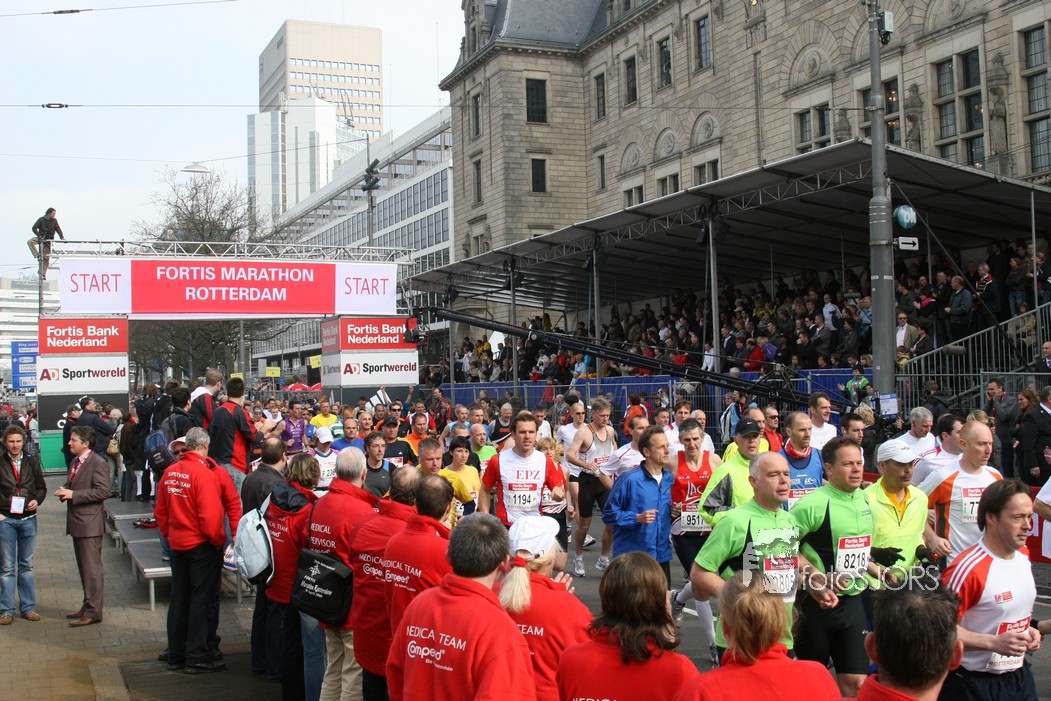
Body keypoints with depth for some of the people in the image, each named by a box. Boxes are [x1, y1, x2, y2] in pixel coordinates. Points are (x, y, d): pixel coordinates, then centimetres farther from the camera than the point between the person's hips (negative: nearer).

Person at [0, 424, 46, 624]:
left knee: (26, 565, 11)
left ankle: (28, 607, 18)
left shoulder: (32, 462, 6)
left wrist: (37, 500, -6)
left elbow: (41, 487, 13)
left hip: (28, 519, 3)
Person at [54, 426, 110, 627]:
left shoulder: (98, 463, -14)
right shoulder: (74, 462, 15)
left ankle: (93, 612, 2)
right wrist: (65, 492, 2)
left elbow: (103, 491, -21)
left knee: (91, 568, -4)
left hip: (89, 524, -9)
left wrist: (73, 495, -21)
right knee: (84, 567, 17)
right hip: (77, 523, 9)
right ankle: (87, 606, 26)